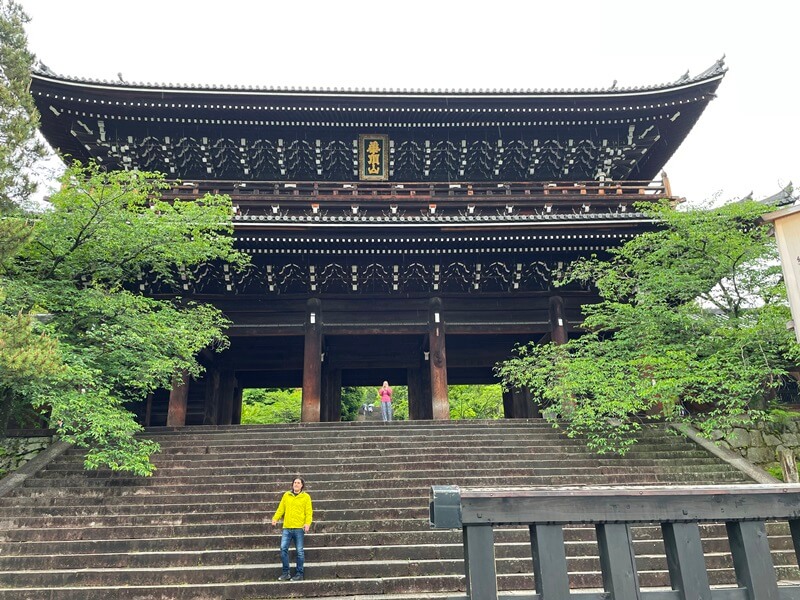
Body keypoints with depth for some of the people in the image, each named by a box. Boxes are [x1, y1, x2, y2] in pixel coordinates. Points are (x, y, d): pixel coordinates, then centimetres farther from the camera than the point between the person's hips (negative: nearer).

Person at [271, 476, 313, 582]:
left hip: (299, 528, -3)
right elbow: (281, 509, 9)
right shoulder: (286, 495, 12)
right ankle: (286, 573, 9)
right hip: (287, 527, 3)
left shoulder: (306, 497, 3)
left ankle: (299, 574, 12)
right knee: (283, 548, -3)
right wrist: (275, 518, -7)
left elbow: (309, 512, -2)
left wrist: (307, 523, -16)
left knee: (300, 551, 2)